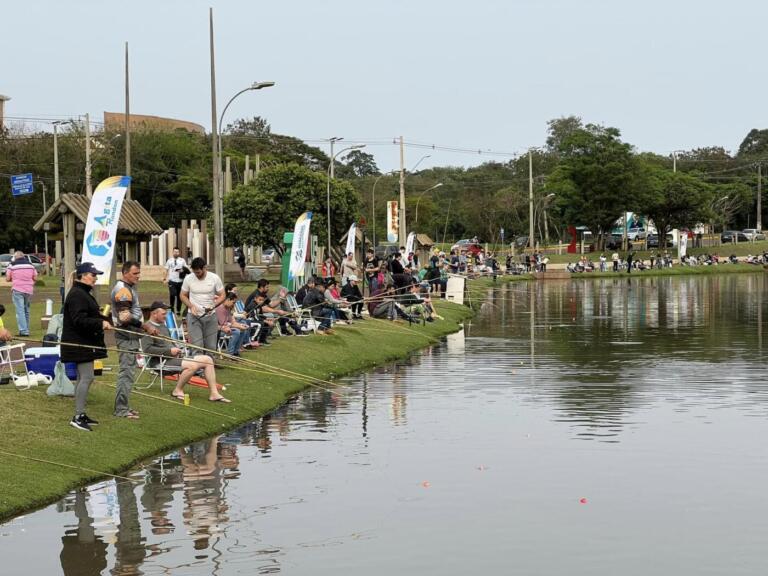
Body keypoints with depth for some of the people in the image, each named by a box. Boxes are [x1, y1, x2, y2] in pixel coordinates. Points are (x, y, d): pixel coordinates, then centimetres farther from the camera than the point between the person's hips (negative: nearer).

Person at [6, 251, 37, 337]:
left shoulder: (12, 265, -3)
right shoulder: (30, 265, 8)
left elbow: (7, 278, -2)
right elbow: (35, 278, 9)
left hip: (17, 290, -4)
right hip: (29, 290, 4)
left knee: (20, 311, -6)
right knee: (26, 310, 16)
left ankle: (23, 330, -16)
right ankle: (26, 329, 17)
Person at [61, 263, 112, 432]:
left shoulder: (84, 293, 17)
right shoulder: (76, 295, -17)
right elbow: (79, 320, -26)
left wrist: (102, 320, 17)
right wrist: (100, 323, -27)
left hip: (85, 343, 11)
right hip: (80, 343, -11)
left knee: (83, 377, 13)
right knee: (86, 377, -12)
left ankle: (80, 414, 18)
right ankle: (78, 416, -11)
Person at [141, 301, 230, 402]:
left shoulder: (163, 325, 22)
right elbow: (147, 349, -22)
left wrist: (176, 349, 10)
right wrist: (169, 351, -19)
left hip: (174, 357, 10)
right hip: (161, 361, -10)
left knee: (207, 359, -3)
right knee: (193, 365, -31)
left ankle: (214, 393, -3)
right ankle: (177, 391, -10)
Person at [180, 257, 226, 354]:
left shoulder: (214, 278, -5)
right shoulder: (188, 279, -4)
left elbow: (222, 295, 0)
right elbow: (183, 295, 6)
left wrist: (213, 306, -19)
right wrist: (191, 306, -13)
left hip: (210, 316, 1)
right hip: (194, 316, -1)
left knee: (211, 346, 6)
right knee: (196, 346, -9)